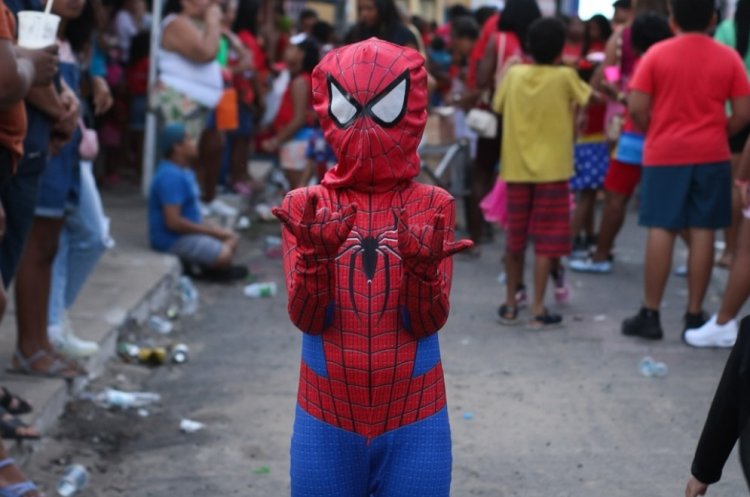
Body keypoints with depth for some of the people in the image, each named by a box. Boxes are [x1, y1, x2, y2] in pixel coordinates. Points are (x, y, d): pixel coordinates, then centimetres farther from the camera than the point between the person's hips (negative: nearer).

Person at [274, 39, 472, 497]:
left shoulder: (433, 206, -3)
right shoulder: (306, 205, -1)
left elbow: (429, 322, -10)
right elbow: (307, 318, -10)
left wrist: (423, 266, -30)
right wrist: (315, 256, -28)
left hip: (413, 425, 0)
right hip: (326, 423, 1)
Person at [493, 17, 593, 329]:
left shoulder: (514, 74, 0)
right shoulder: (565, 77, -8)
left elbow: (498, 106, 14)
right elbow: (591, 98, 5)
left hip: (517, 168, 3)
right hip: (552, 169, -3)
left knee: (515, 238, 13)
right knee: (546, 241, 1)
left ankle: (510, 305, 20)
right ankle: (538, 310, -2)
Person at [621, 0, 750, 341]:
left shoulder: (657, 54, -4)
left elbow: (636, 108, -8)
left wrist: (655, 134, 10)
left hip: (665, 153, -1)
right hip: (711, 155, 1)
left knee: (661, 230, 1)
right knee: (702, 231, 3)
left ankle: (650, 314, 3)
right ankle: (694, 316, 7)